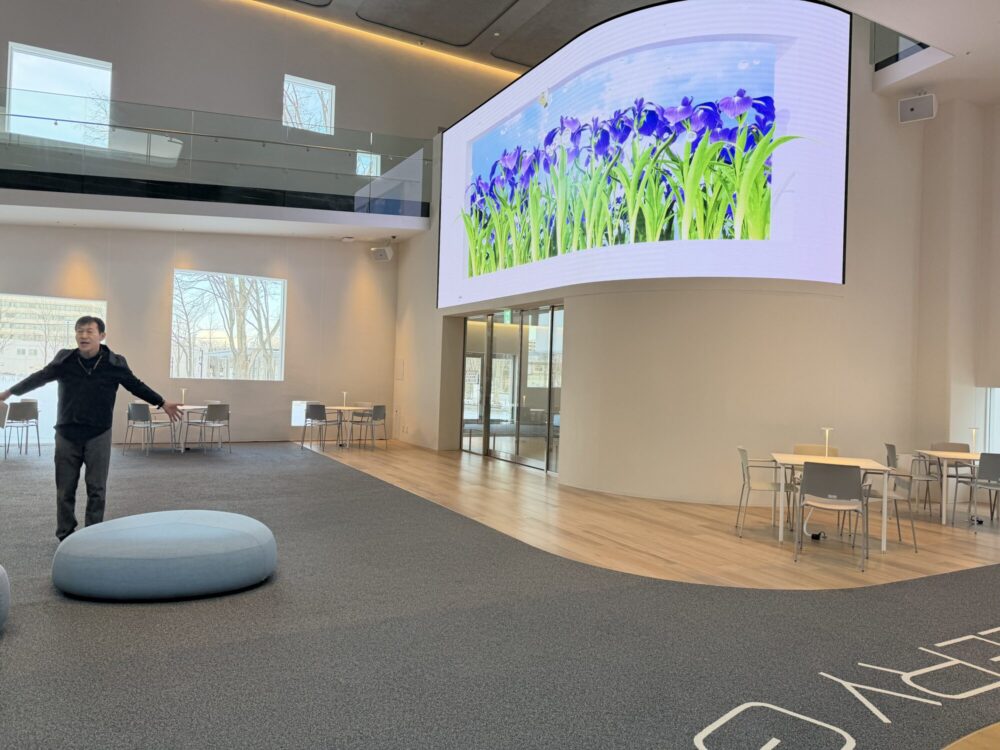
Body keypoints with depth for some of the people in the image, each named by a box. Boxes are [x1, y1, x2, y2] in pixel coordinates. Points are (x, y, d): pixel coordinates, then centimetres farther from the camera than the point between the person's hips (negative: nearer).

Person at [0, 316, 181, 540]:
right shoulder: (64, 359, -1)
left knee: (96, 489, 4)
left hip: (98, 435, -1)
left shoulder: (115, 363, -5)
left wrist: (162, 403, 6)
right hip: (66, 435, 2)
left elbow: (136, 385, 6)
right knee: (65, 490, 8)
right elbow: (39, 378, 14)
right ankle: (65, 537, 20)